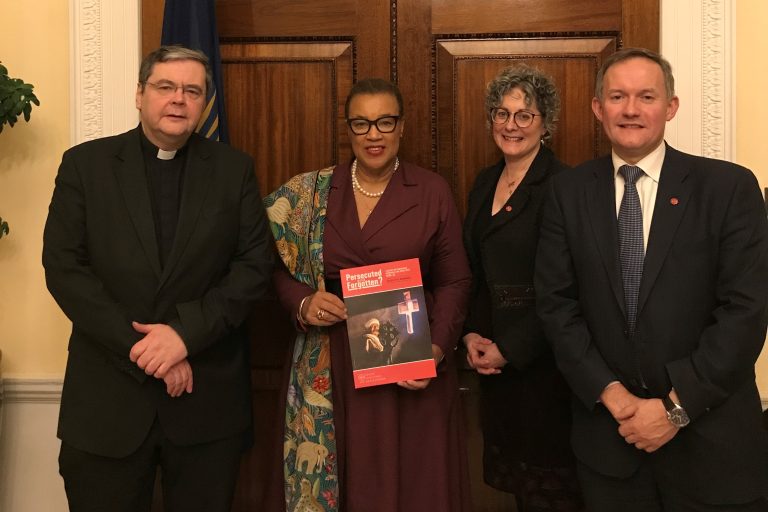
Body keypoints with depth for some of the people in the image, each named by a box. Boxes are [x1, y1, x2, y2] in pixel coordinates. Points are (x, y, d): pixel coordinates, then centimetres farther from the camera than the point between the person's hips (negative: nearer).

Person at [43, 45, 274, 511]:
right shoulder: (85, 163, 2)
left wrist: (186, 330, -15)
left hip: (209, 398, 1)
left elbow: (256, 264, -2)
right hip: (107, 397, 0)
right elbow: (63, 268, -5)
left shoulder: (234, 168, 5)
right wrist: (143, 349, -13)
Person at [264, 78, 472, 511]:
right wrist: (303, 303, -11)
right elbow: (283, 269, 10)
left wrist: (436, 350, -13)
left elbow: (454, 281, 0)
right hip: (333, 369, 1)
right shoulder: (314, 192, 3)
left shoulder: (433, 191, -1)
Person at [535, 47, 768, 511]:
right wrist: (610, 392, -9)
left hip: (710, 436, -2)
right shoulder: (570, 191, 2)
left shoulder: (730, 187, -6)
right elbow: (557, 303, 0)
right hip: (608, 430, 2)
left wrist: (676, 406, -13)